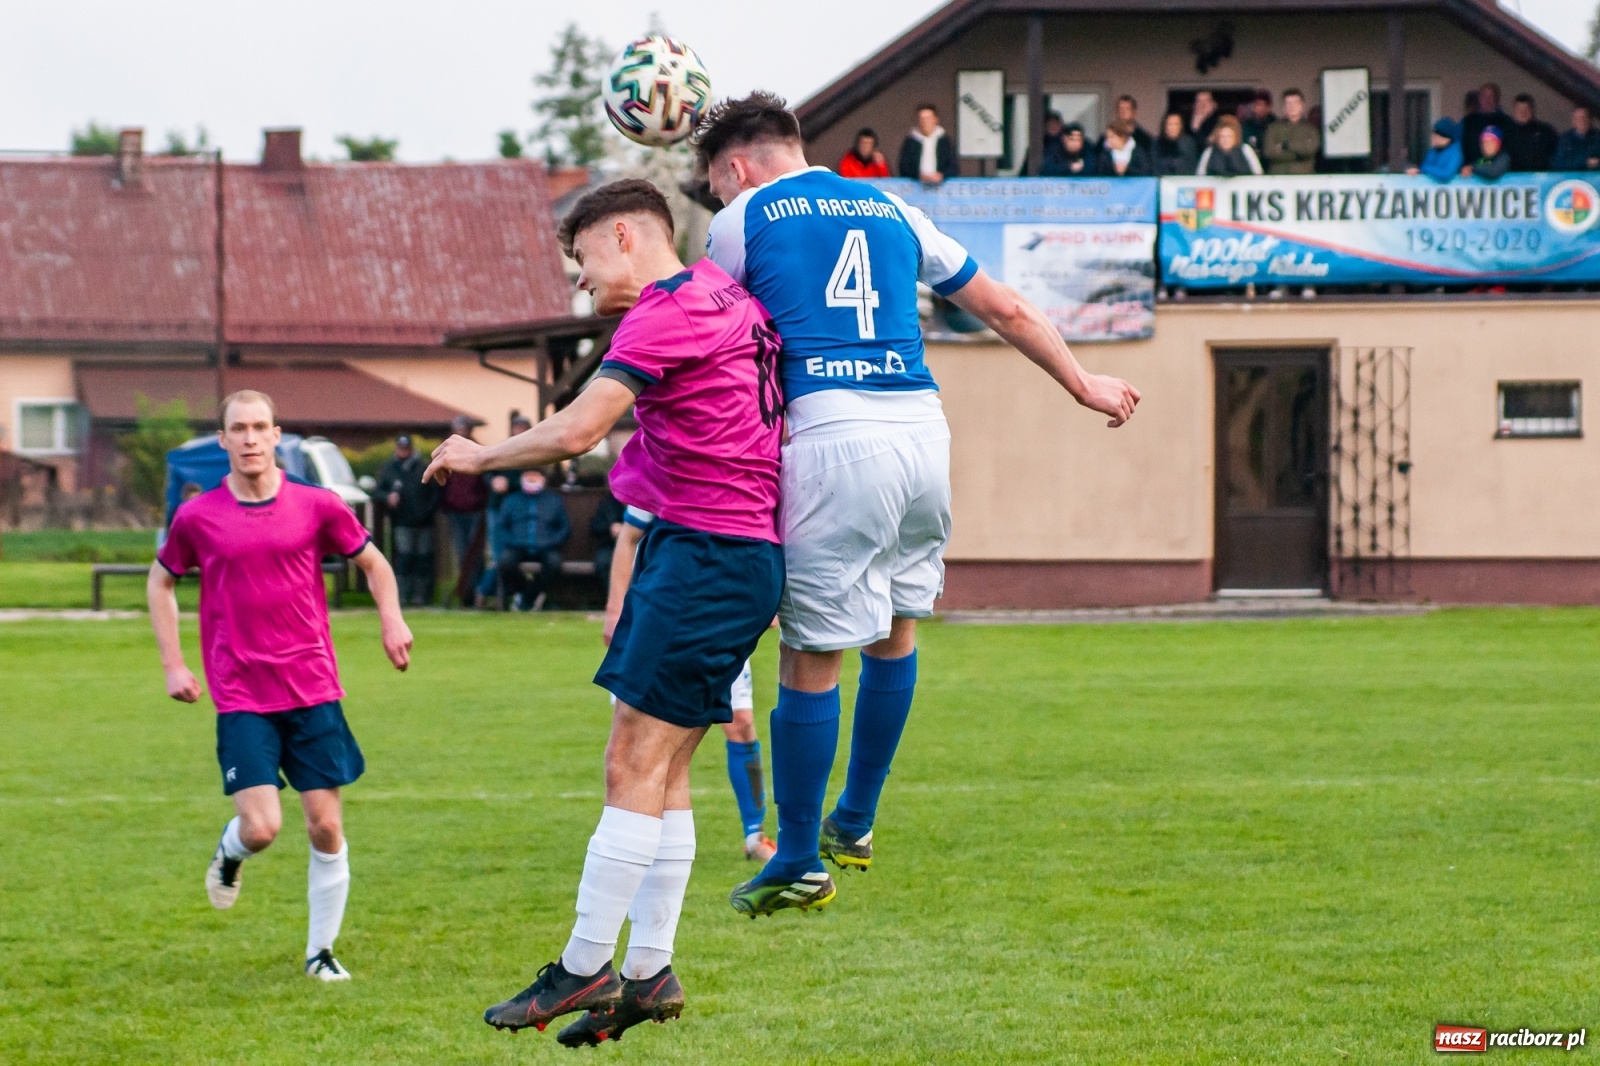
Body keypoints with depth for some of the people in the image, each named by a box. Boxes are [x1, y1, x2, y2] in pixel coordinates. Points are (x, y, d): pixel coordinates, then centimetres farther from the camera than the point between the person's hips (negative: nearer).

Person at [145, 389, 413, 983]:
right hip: (241, 698, -1)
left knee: (325, 827, -2)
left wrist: (391, 620, -2)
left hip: (314, 692, 1)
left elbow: (372, 563, 16)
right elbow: (161, 582, 17)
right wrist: (172, 664, 9)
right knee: (261, 828, -14)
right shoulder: (197, 517, 0)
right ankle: (230, 852, 24)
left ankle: (321, 951, 14)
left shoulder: (316, 506, 1)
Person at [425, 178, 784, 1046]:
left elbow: (576, 431, -19)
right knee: (662, 771, 10)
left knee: (634, 763, -9)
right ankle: (649, 972, 11)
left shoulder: (666, 312, -13)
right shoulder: (719, 294, 17)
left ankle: (584, 969, -8)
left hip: (706, 551, -10)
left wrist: (476, 456, -3)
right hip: (737, 551, 10)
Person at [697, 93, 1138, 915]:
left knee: (810, 658, 1)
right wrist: (1083, 385, 38)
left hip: (832, 436, -6)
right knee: (896, 627, 22)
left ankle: (799, 864, 7)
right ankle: (855, 824, 32)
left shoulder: (742, 221, 7)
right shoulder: (891, 212, 21)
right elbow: (1006, 310, 27)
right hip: (922, 425, 6)